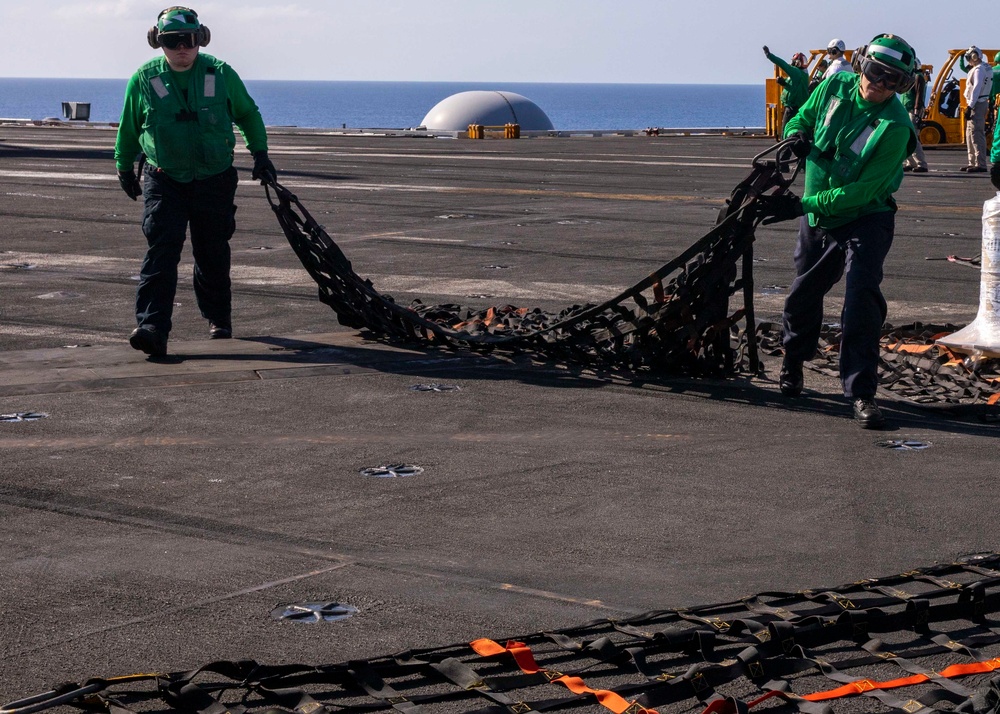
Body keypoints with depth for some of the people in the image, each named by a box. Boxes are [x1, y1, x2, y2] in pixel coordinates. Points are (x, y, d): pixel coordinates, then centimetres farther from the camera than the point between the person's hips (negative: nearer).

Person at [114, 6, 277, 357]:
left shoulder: (220, 74, -2)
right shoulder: (144, 79, -2)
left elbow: (248, 114, 15)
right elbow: (128, 128, 15)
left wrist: (260, 154, 11)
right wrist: (124, 167, 21)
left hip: (214, 180, 1)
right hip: (164, 180, -1)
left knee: (213, 254, 10)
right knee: (161, 249, -16)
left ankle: (218, 318, 32)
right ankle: (152, 328, -25)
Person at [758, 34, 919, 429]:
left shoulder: (895, 127, -22)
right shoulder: (834, 87, -6)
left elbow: (863, 190, -24)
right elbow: (801, 118, 13)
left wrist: (802, 206, -26)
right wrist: (796, 137, -14)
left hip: (866, 218, -5)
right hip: (816, 218, 5)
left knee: (862, 299, -19)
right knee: (803, 293, 16)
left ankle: (862, 393, -14)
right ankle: (792, 361, 43)